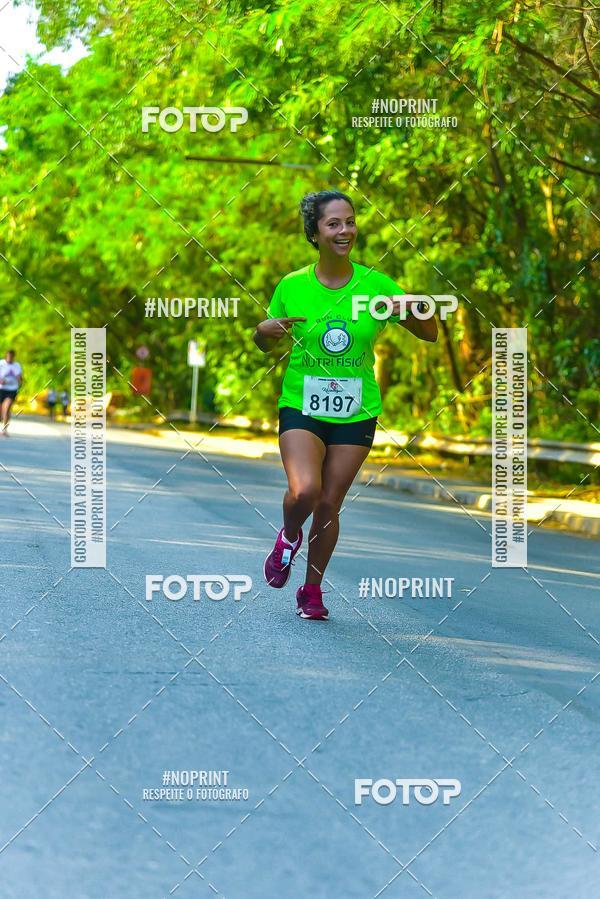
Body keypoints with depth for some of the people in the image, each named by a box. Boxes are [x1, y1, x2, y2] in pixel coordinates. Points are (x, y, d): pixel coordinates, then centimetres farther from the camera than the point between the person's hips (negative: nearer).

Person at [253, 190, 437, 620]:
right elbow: (268, 345, 11)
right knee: (304, 491, -22)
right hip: (302, 406, -1)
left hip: (357, 412, 1)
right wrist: (264, 332, -13)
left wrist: (413, 311, -20)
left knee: (329, 504, 4)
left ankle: (313, 589, 24)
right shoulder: (292, 286, -3)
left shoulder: (375, 284, -4)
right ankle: (289, 536, 13)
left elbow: (431, 335, 2)